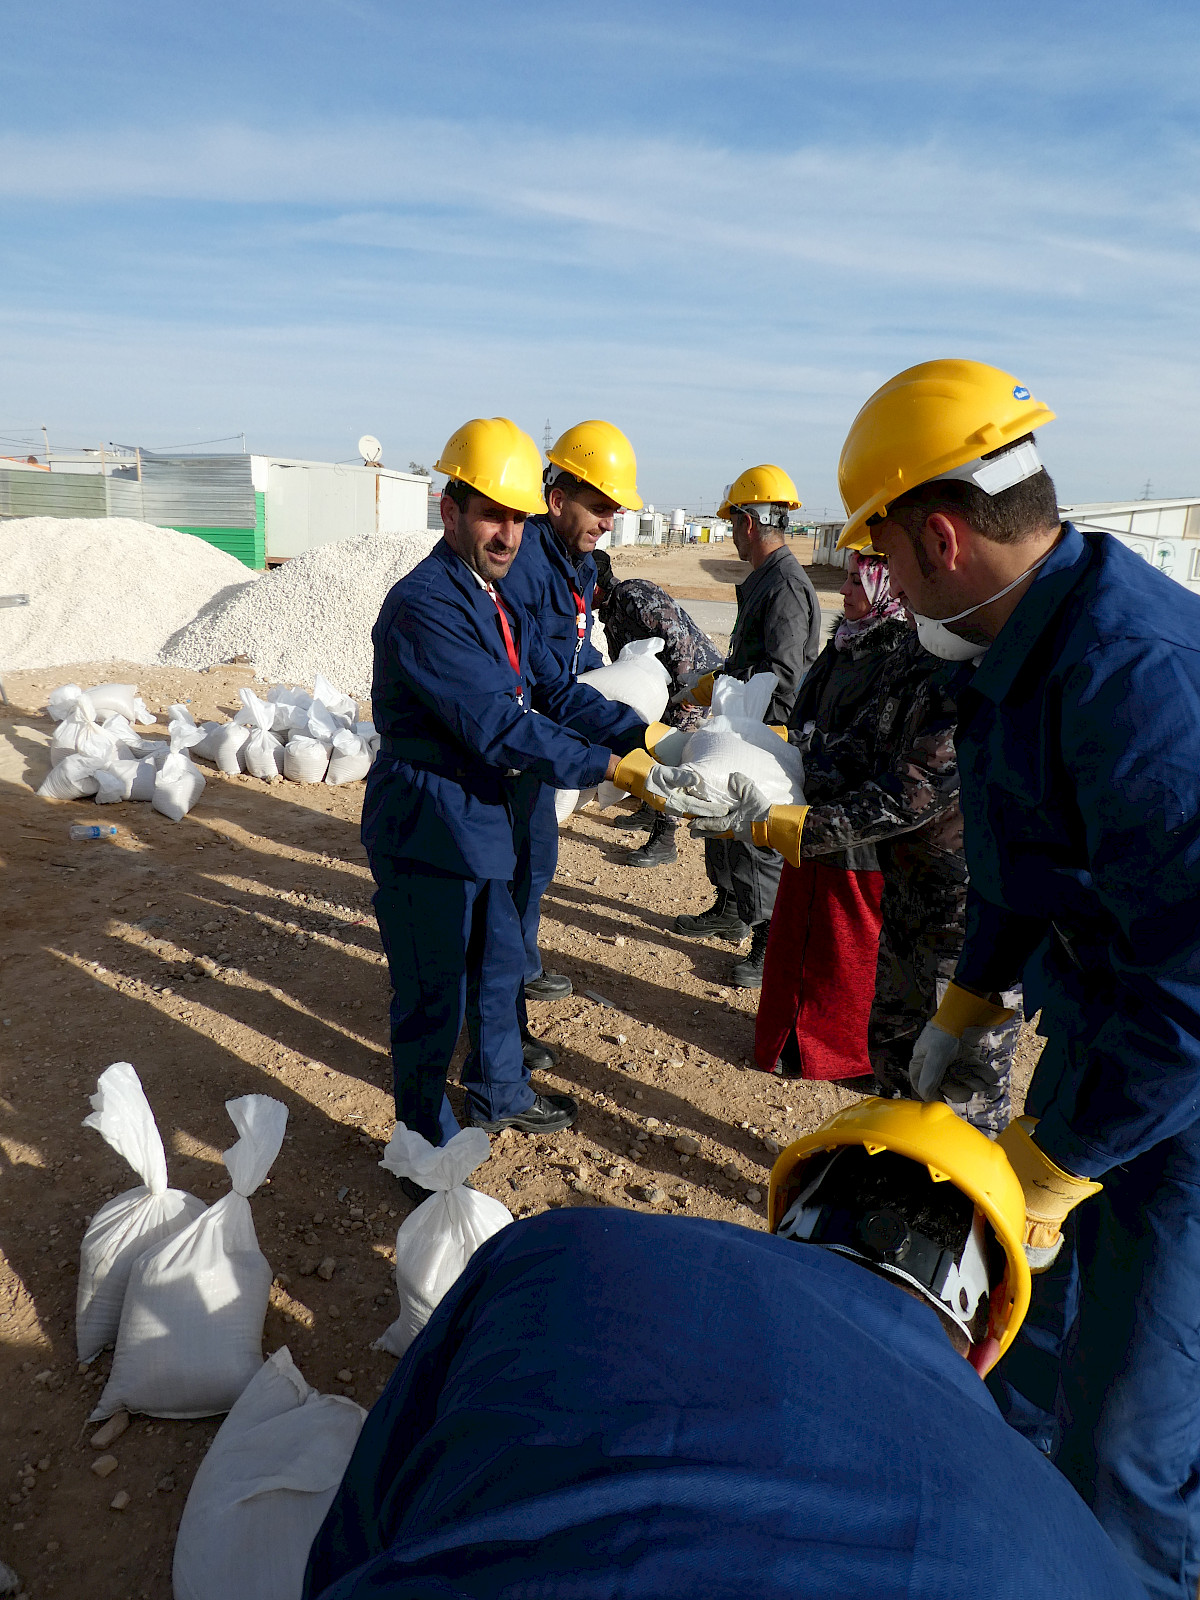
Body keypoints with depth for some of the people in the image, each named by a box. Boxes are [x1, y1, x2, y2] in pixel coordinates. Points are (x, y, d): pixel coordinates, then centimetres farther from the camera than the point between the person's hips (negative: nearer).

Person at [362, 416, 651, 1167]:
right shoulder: (425, 605, -22)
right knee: (433, 999, 5)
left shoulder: (504, 605, 10)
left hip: (491, 823, 10)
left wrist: (642, 732, -11)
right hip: (430, 833, -9)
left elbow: (558, 691, 3)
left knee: (501, 967, 24)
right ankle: (427, 1142, 26)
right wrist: (605, 766, -23)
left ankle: (500, 1091, 46)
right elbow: (497, 726, -27)